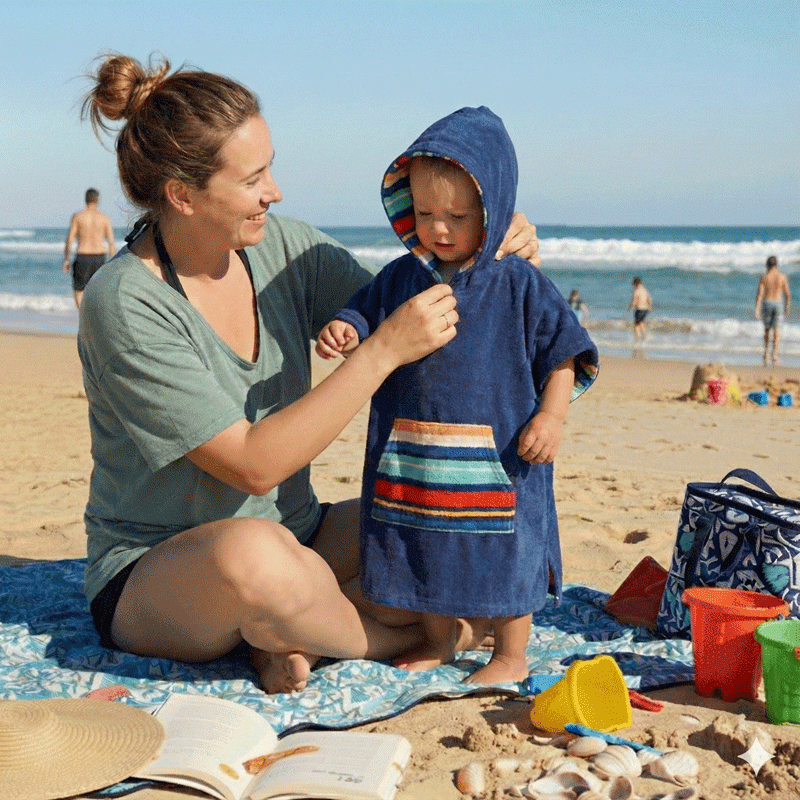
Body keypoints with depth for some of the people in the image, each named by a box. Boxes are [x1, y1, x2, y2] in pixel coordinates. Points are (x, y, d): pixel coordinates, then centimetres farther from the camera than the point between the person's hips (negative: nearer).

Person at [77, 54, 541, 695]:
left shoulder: (282, 246, -3)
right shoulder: (125, 305, -21)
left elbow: (402, 316, 8)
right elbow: (254, 465, -26)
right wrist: (384, 351, -28)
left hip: (295, 535, 6)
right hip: (151, 574, -6)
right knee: (253, 552, -40)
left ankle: (293, 634, -10)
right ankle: (404, 638, -11)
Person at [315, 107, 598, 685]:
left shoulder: (520, 286, -6)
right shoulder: (401, 278, 4)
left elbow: (564, 351, -4)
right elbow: (366, 319, 10)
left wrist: (552, 415, -14)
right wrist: (345, 332, -13)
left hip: (498, 454, -4)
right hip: (414, 454, 4)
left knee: (502, 550, 6)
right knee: (425, 548, 16)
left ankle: (511, 655, 24)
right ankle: (438, 640, 38)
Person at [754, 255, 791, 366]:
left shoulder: (764, 277, -3)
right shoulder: (782, 277, -1)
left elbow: (760, 293, -9)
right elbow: (788, 294, 1)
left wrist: (757, 308, -11)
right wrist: (787, 308, 12)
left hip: (766, 304, 0)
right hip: (778, 304, 0)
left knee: (767, 329, 17)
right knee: (776, 331, -1)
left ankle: (765, 352, 15)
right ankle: (774, 356, -7)